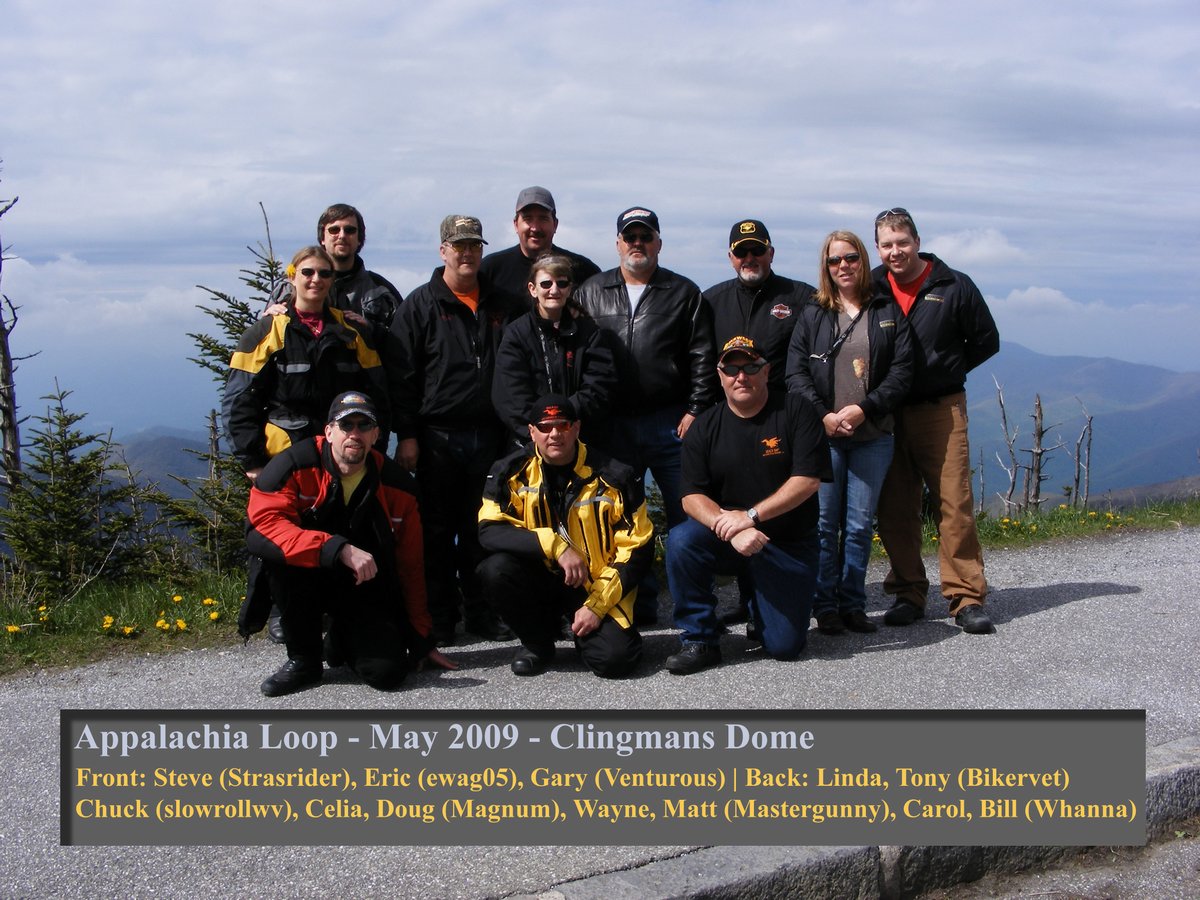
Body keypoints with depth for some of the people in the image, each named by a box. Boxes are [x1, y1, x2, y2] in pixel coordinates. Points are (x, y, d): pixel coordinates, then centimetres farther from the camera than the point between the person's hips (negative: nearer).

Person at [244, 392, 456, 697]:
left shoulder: (394, 485, -7)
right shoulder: (295, 465, -17)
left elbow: (410, 566, -1)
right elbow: (262, 524, -32)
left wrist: (421, 640, 1)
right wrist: (340, 549, -41)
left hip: (366, 589, 1)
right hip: (309, 582, -1)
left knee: (387, 671, -22)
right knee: (281, 553, -35)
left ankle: (343, 640, 17)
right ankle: (303, 657, -11)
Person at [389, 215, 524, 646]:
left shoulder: (504, 305, 11)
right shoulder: (421, 305, 1)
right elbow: (402, 375, -3)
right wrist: (406, 435, -8)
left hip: (489, 437, 3)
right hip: (437, 437, -3)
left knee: (483, 529, 8)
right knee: (437, 530, 3)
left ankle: (483, 612, 18)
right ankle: (439, 618, 12)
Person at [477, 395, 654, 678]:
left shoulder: (614, 477, -9)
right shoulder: (511, 472, -6)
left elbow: (638, 549, -6)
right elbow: (490, 531, -17)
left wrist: (596, 605, -14)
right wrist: (555, 545, -29)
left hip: (596, 584, -2)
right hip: (540, 578, 2)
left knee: (614, 659, -25)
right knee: (495, 569, -29)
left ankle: (588, 624, 13)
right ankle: (537, 642, 0)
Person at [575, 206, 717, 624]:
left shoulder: (683, 293, 6)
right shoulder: (591, 292, 11)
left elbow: (702, 357, 3)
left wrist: (695, 409, -6)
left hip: (671, 422, -2)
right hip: (613, 425, 2)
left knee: (686, 513, 0)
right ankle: (638, 602, 18)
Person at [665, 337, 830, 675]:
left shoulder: (796, 411, -7)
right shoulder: (704, 428, 0)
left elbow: (808, 479, -15)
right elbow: (692, 497, -8)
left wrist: (750, 515, -22)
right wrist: (730, 528, -27)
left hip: (789, 542, -1)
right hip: (727, 541, 2)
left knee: (785, 645, -9)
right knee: (681, 540, -31)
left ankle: (761, 607, 29)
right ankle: (699, 640, -12)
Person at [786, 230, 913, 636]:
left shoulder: (889, 312, 8)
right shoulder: (812, 315, 8)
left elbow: (902, 371, 0)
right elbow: (795, 372, 1)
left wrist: (863, 409, -11)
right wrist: (823, 415, -12)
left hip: (872, 435, 1)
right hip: (822, 434, 0)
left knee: (860, 524, 3)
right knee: (824, 523, 0)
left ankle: (853, 603, 14)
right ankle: (825, 606, 10)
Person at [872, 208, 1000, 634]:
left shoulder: (953, 287, 0)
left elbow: (986, 341, 8)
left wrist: (945, 371, 1)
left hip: (941, 410, -2)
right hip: (887, 415, 3)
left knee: (954, 503, -6)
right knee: (895, 508, 5)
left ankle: (967, 598, 1)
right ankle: (908, 594, 16)